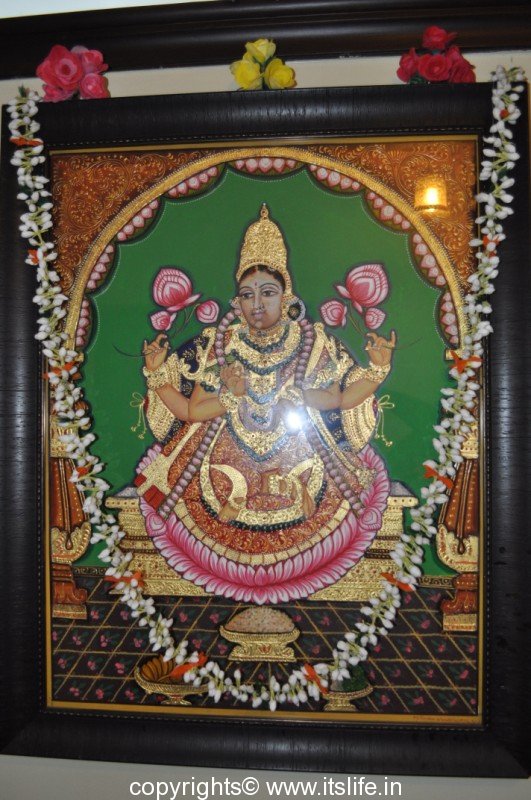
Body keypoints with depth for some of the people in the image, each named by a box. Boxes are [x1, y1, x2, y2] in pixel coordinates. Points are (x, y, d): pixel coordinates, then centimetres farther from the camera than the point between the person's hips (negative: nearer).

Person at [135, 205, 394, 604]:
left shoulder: (314, 344, 1)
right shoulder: (217, 346, 0)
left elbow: (338, 401, -2)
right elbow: (191, 411, -3)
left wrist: (377, 369, -9)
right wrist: (158, 374, -13)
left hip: (300, 463, 1)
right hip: (228, 465, 0)